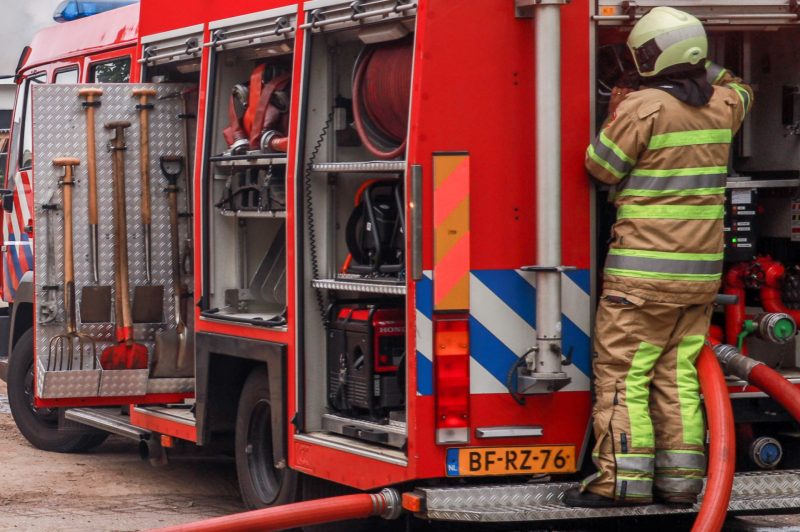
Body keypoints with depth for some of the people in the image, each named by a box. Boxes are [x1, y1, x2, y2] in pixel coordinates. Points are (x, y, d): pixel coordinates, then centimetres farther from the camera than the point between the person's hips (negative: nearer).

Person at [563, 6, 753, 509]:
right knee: (678, 373, 10)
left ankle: (624, 479, -6)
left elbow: (602, 166, -3)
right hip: (702, 269, 6)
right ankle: (681, 477, 8)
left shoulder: (644, 107, -13)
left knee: (623, 372, -2)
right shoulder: (721, 107, 7)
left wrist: (616, 115, 11)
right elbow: (740, 90, 32)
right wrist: (702, 66, 33)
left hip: (645, 270, -6)